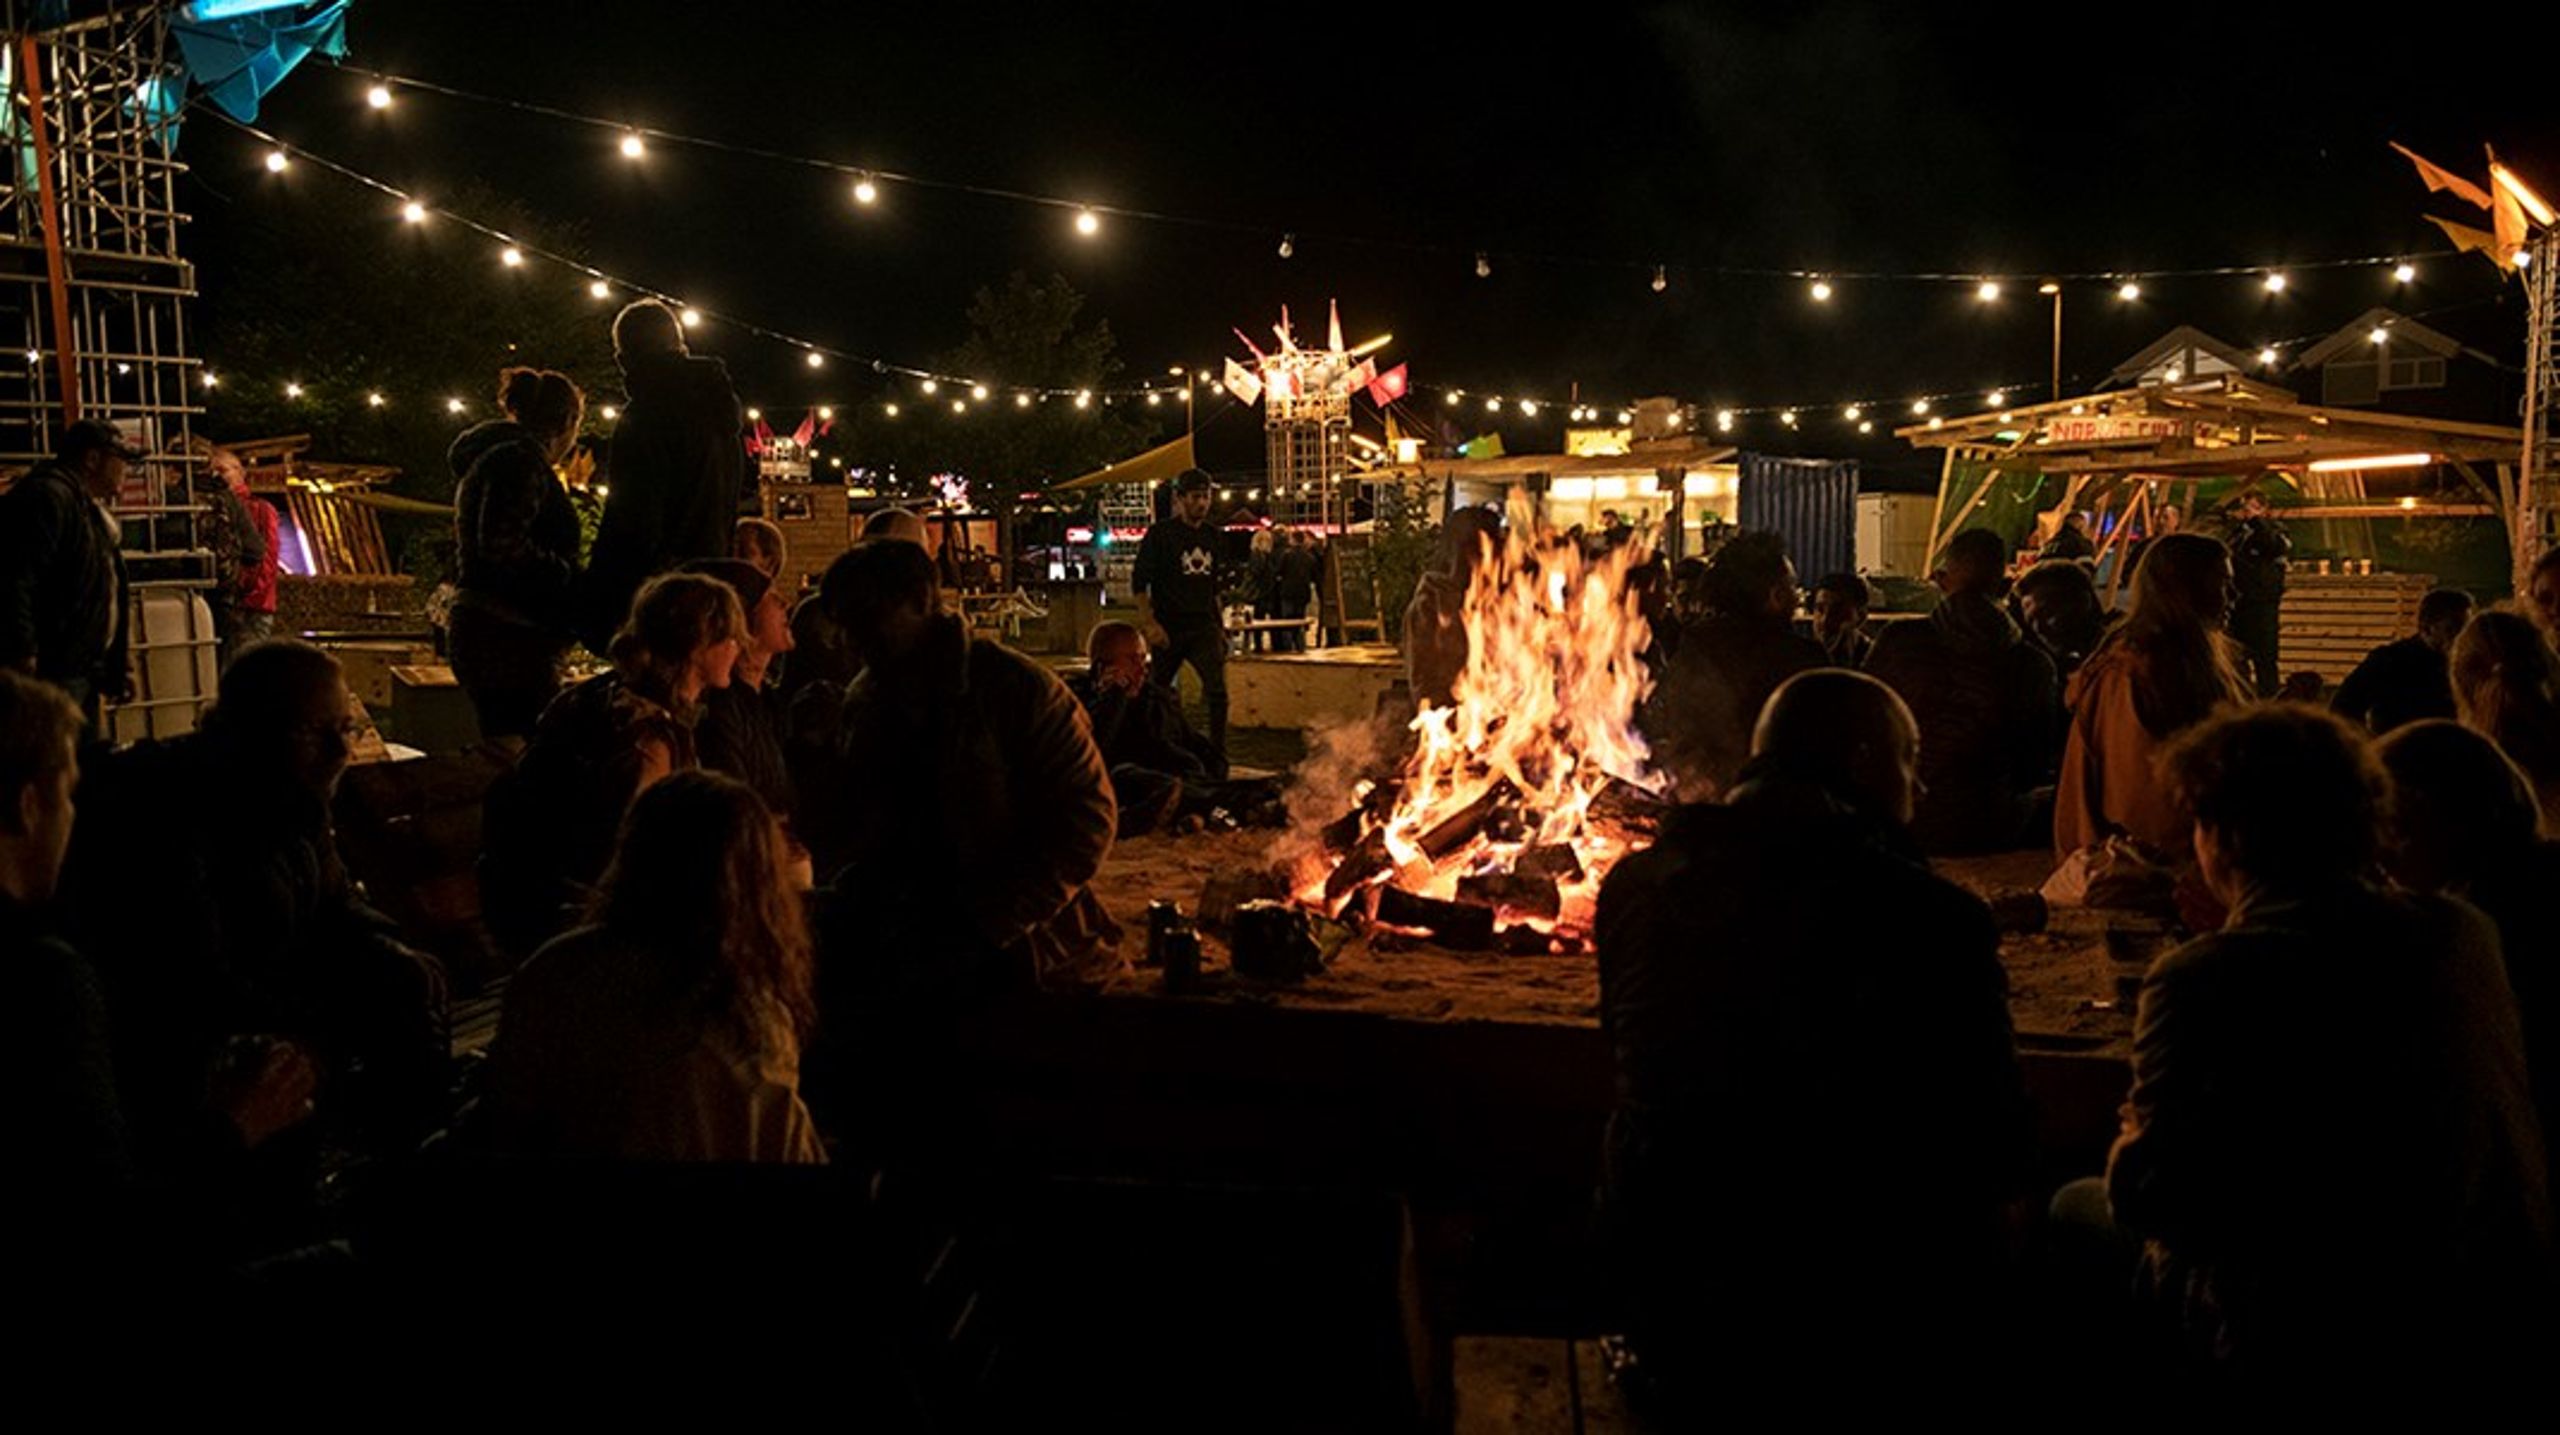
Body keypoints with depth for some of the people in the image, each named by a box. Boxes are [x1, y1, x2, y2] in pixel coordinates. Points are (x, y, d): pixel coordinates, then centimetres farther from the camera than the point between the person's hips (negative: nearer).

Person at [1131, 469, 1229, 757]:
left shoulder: (1214, 536, 11)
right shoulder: (1161, 534, -4)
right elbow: (1139, 582, -6)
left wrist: (1221, 625, 17)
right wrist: (1149, 623, -14)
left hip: (1204, 627, 3)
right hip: (1170, 628, -3)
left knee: (1217, 691, -12)